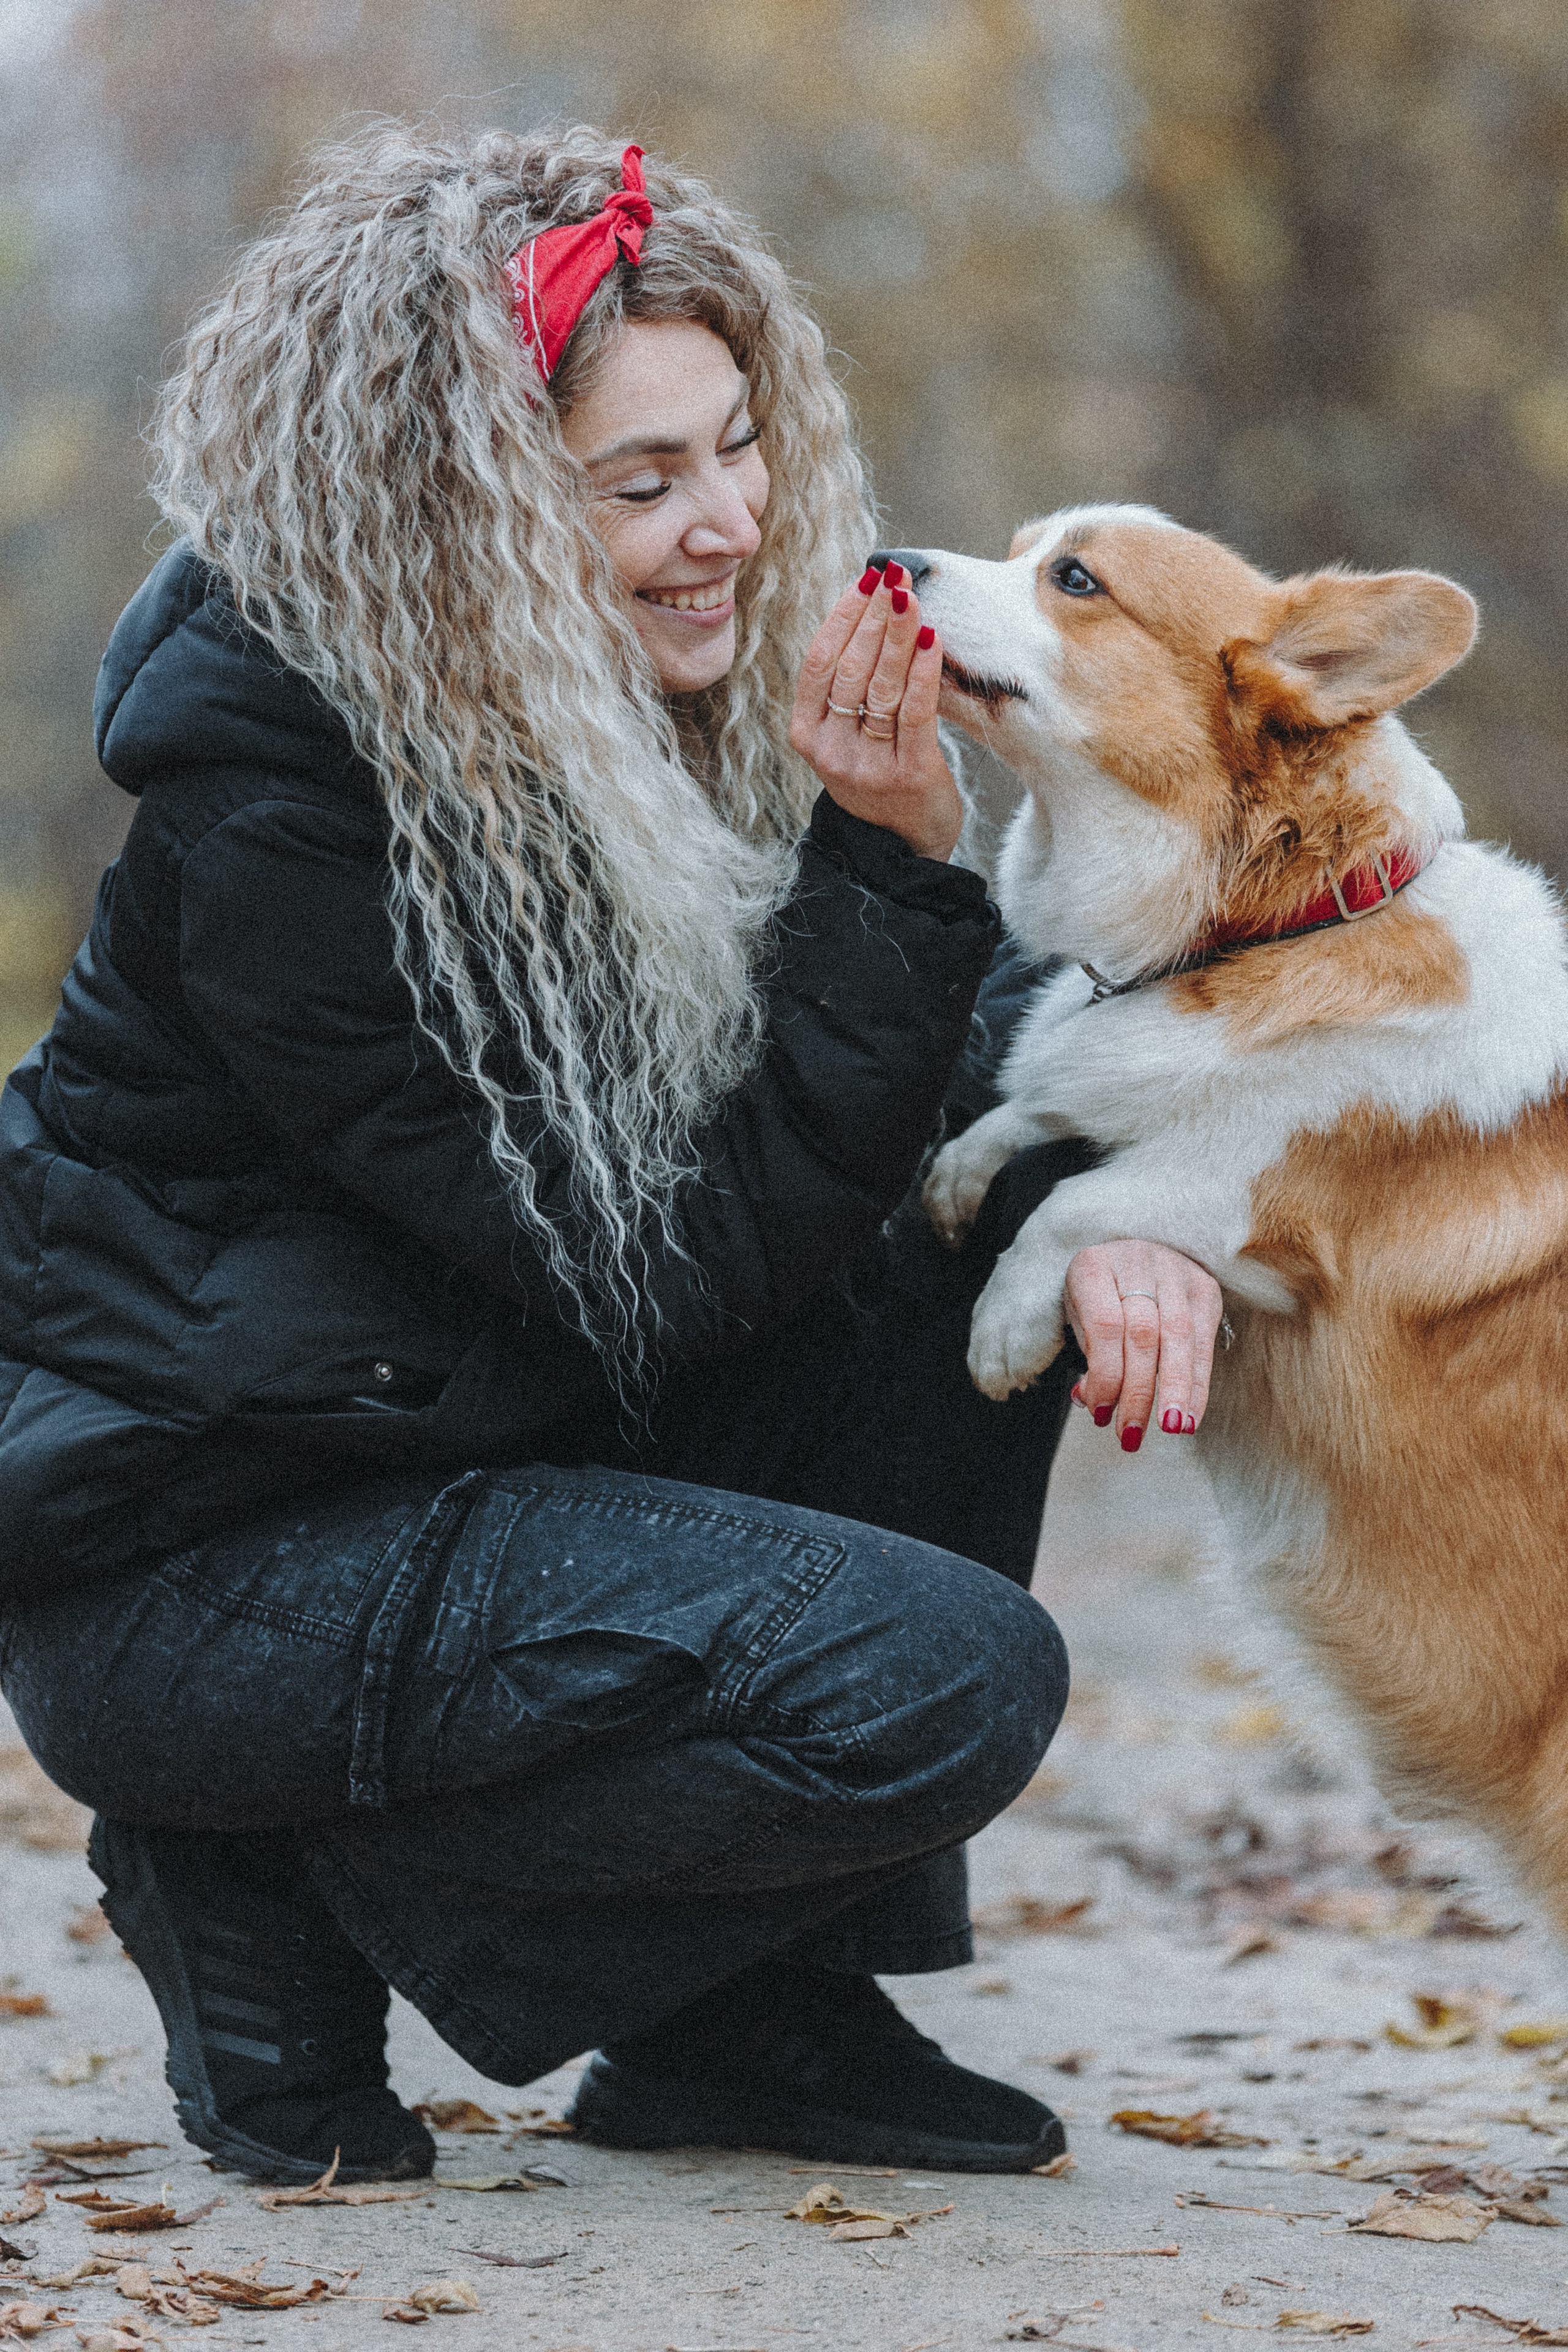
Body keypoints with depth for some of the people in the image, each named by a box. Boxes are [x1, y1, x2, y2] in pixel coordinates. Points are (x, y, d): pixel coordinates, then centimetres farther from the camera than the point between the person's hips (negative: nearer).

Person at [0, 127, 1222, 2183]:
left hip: (481, 1439, 8)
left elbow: (987, 1024, 1)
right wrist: (892, 871, -28)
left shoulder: (644, 702, -2)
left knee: (994, 1204, -6)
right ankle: (275, 1882, -2)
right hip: (178, 1570, -8)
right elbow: (662, 1283, -23)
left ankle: (752, 2009, 1)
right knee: (949, 1681, -22)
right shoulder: (278, 814, -25)